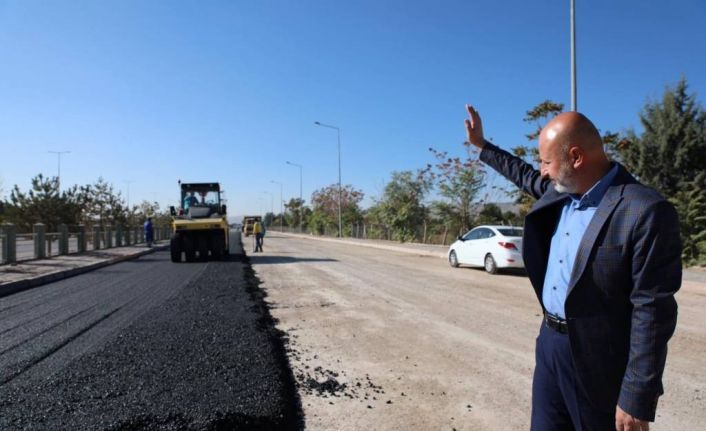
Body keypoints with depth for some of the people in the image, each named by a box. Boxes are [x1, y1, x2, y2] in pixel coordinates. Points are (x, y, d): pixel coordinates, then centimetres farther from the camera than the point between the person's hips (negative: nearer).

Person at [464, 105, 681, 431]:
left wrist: (637, 399, -19)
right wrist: (482, 145, 31)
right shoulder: (561, 192, 2)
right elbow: (529, 179, 26)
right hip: (549, 342, 7)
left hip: (597, 363, -7)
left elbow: (652, 311, -21)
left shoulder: (646, 212, -21)